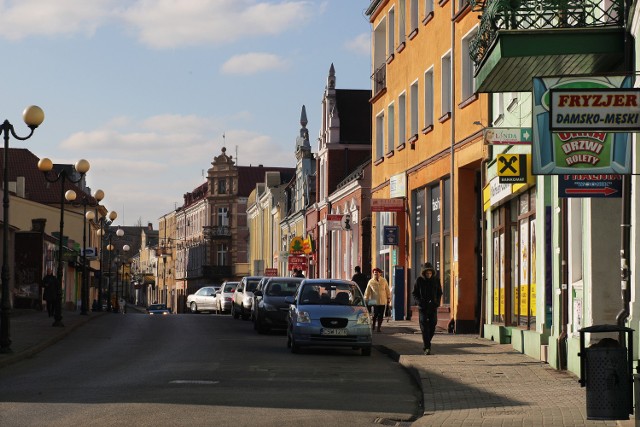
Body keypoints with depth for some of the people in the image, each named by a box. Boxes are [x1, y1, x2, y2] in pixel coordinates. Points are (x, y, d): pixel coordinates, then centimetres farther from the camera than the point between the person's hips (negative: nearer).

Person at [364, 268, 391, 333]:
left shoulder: (384, 281, 7)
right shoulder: (371, 282, 2)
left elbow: (387, 290, 12)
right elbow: (367, 292, 4)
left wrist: (388, 299, 10)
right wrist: (366, 300, 2)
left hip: (383, 301, 2)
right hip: (375, 301, -2)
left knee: (381, 315, 1)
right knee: (375, 314, -7)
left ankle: (378, 327, 10)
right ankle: (373, 325, 14)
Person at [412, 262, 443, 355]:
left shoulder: (436, 280, 3)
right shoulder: (419, 280, -2)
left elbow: (439, 293, 13)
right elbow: (415, 293, 5)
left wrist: (437, 302, -4)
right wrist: (419, 301, -12)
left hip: (433, 307, 2)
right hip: (423, 307, -2)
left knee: (432, 327, 3)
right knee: (424, 327, -10)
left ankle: (426, 345, 24)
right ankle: (427, 347, -12)